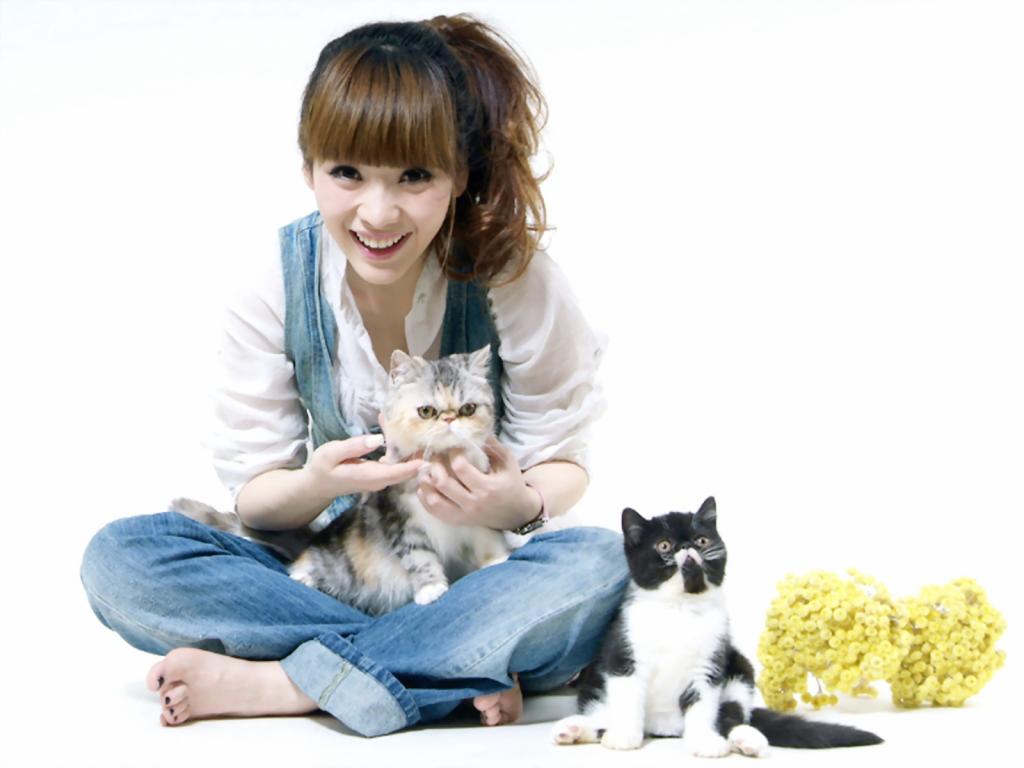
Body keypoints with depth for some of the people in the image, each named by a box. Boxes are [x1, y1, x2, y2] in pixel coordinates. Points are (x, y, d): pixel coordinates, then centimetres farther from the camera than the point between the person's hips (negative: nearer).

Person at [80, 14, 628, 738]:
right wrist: (316, 483, -29)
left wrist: (519, 501, -30)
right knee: (119, 557, -22)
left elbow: (563, 466, -6)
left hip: (478, 573, -1)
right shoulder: (281, 285, -9)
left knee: (601, 564, -35)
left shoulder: (516, 280, -14)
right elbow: (254, 495, -5)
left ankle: (272, 683, -30)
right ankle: (462, 669, -28)